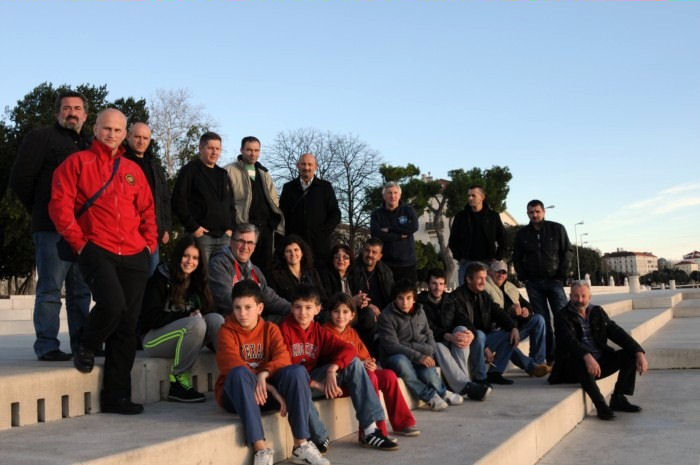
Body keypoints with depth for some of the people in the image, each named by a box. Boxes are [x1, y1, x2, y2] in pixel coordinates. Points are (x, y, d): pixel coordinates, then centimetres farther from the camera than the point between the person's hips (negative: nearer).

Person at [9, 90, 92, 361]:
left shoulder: (90, 145, 19)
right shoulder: (41, 138, 0)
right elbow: (19, 179, -4)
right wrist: (41, 212, 1)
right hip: (52, 229, -6)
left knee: (81, 291, 11)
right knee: (50, 290, -4)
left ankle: (82, 343, 18)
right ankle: (46, 346, 1)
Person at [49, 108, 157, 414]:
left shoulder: (133, 170, 19)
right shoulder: (78, 162, 5)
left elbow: (147, 210, 23)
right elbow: (60, 205, -2)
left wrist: (149, 242, 10)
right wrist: (79, 242, -7)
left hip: (134, 256, 5)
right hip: (97, 250, -5)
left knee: (127, 325, 2)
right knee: (112, 303, -28)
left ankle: (116, 395, 10)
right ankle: (87, 348, 6)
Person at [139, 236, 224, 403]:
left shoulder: (197, 283, 12)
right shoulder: (160, 280, -8)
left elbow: (208, 311, 12)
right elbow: (151, 317, -15)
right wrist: (187, 316, -20)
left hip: (182, 339, 6)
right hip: (154, 339, -6)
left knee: (216, 319, -20)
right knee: (196, 324, -33)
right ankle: (177, 381, -26)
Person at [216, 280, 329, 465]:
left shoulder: (270, 329, 9)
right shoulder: (228, 331, 0)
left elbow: (283, 356, -9)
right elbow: (231, 364, -18)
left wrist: (264, 374, -30)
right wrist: (267, 387, -27)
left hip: (266, 393, 3)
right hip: (236, 393, -3)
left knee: (298, 371, -24)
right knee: (240, 373, -36)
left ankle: (301, 445, -23)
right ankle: (260, 448, -39)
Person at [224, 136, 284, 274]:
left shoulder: (264, 174, 21)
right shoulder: (229, 171, 0)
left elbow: (274, 198, 25)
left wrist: (276, 218, 11)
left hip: (266, 226, 6)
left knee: (265, 266, 7)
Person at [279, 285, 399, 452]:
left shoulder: (319, 331, 6)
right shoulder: (285, 329, -9)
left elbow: (348, 349, -6)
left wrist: (332, 370, -25)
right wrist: (317, 384, -22)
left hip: (314, 378, 5)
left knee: (353, 363, -11)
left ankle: (369, 429, -16)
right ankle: (320, 438, -21)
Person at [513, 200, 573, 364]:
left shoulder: (557, 229, 4)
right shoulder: (522, 234, 9)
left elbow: (567, 252, 3)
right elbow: (517, 258, 15)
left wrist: (562, 275, -5)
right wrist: (523, 277, 3)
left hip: (554, 281, -2)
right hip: (533, 283, 2)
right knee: (542, 320, 1)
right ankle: (549, 356, 5)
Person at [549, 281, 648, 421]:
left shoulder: (598, 312, 13)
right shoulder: (562, 316, -4)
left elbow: (616, 333, 3)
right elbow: (569, 341, -22)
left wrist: (639, 352, -12)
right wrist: (587, 357, -41)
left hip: (600, 362, 6)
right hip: (573, 366, -6)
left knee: (630, 354, -10)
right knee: (582, 364, -38)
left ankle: (618, 399, -8)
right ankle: (600, 405, -29)